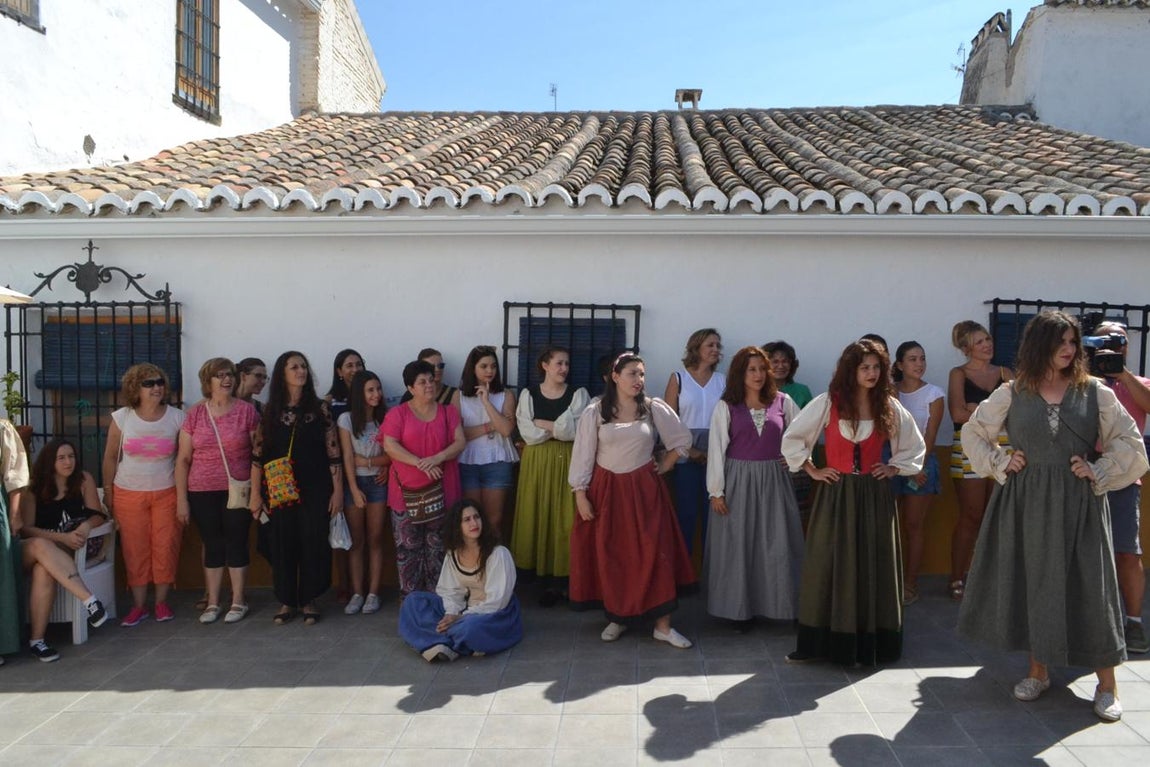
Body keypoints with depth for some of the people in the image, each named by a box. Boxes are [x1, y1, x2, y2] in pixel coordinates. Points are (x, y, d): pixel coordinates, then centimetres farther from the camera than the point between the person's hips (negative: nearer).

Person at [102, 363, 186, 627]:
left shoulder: (176, 417, -3)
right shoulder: (122, 418, -1)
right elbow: (110, 457, 7)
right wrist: (107, 492, 6)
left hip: (167, 493, 0)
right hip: (129, 494, 1)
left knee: (166, 548, 0)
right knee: (134, 550, 4)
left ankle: (161, 602, 16)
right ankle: (138, 606, 16)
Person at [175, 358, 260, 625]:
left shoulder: (247, 410, -2)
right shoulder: (195, 413, 2)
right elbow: (183, 459, 4)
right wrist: (181, 498, 1)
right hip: (202, 492, 2)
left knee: (236, 543, 4)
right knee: (212, 545, 9)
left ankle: (238, 601, 16)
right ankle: (212, 603, 20)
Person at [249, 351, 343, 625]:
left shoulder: (319, 408, 1)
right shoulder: (270, 410, 3)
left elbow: (333, 452, 0)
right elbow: (258, 454, 3)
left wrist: (338, 490, -4)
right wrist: (255, 494, 0)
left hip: (315, 490, -1)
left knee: (314, 544, 2)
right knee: (281, 545, 6)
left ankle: (308, 600, 17)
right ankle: (286, 601, 20)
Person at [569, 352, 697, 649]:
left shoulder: (654, 408, -1)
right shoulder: (595, 411, -4)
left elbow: (682, 440, 11)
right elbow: (583, 454, -3)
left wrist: (664, 467, 5)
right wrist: (580, 494, -6)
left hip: (644, 490, 0)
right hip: (606, 490, 0)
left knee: (655, 554, -1)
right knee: (610, 557, 7)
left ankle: (663, 625, 7)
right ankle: (617, 618, 23)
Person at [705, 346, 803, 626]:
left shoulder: (782, 401, 2)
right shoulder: (726, 406, -3)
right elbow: (716, 449, -5)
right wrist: (716, 491, -7)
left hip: (773, 480, 2)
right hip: (737, 480, -1)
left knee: (777, 545, 5)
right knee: (737, 545, 5)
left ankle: (779, 604, 17)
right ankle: (740, 608, 15)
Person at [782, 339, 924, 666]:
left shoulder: (890, 407, 2)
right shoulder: (827, 403, -5)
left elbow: (915, 447, 16)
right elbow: (792, 439, 1)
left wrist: (893, 468, 4)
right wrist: (812, 470, -1)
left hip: (875, 496, 2)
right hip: (836, 494, -1)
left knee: (874, 568, 6)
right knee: (829, 567, 3)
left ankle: (872, 643, 18)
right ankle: (821, 642, 12)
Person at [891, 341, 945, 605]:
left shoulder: (933, 394, -2)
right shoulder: (890, 391, 3)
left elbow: (930, 436, -5)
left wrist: (918, 466, -11)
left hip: (921, 462, -2)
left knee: (913, 526, 2)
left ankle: (911, 585, 8)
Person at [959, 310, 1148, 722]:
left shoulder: (1095, 392, 1)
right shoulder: (1012, 394, 2)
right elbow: (972, 432, 11)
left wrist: (1098, 471, -6)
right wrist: (1000, 463, 1)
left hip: (1079, 504, -1)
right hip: (1026, 503, 1)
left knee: (1089, 586, 1)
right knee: (1032, 582, 8)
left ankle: (1106, 684, 15)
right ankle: (1038, 671, 23)